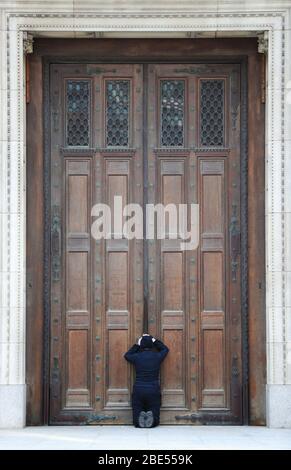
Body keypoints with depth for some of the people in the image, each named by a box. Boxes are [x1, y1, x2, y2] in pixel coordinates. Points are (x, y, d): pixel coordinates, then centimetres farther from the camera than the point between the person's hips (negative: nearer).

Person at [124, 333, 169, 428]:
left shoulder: (137, 357, 1)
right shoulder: (157, 356, 2)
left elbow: (127, 355, 25)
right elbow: (165, 349, 25)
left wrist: (137, 345, 25)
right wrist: (155, 341, 28)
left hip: (138, 390, 0)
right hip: (153, 391, 0)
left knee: (137, 422, 5)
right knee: (155, 421, 5)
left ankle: (140, 417, -26)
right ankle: (151, 416, -26)